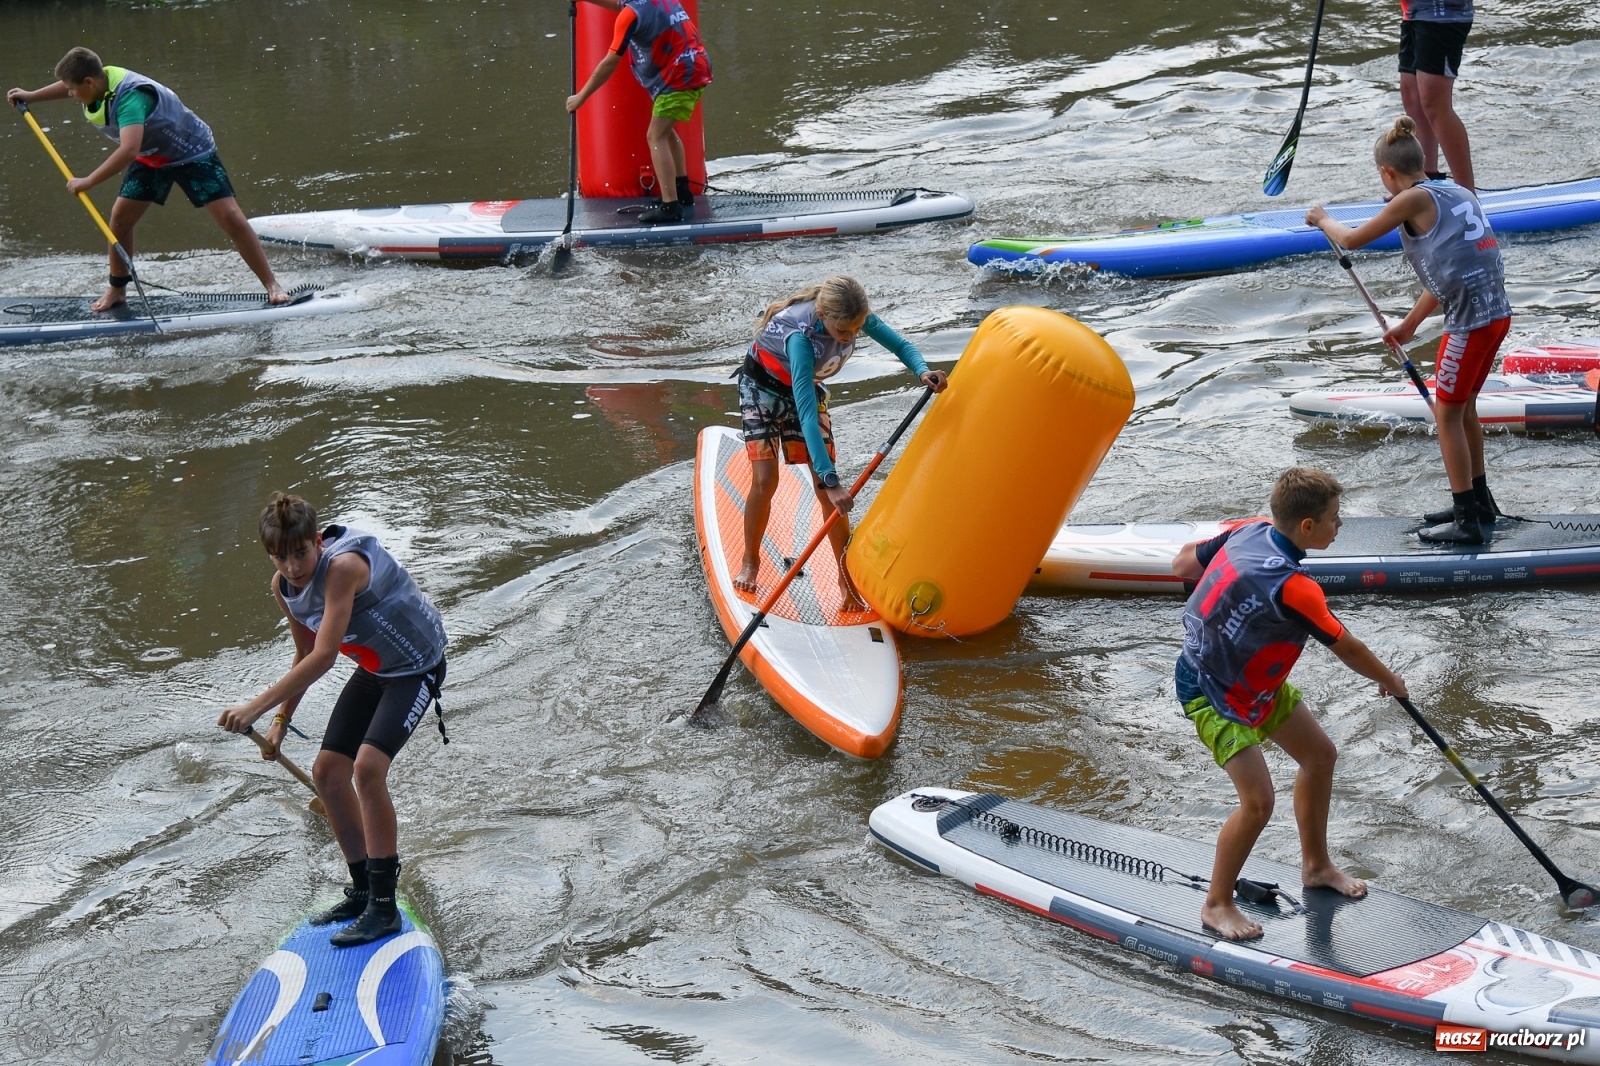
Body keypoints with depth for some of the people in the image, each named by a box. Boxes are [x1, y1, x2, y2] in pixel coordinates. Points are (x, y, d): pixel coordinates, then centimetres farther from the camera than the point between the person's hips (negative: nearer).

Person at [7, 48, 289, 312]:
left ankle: (271, 284, -10)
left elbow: (128, 150, -51)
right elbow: (70, 85, 17)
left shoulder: (130, 97, -37)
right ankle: (117, 290, 15)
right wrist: (30, 96, 18)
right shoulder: (99, 82, -11)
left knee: (230, 217, -16)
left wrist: (88, 182, -47)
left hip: (192, 153, -8)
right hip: (151, 157, 8)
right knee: (120, 217, -1)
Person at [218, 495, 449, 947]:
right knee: (327, 772, 6)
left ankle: (385, 908, -18)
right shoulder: (284, 586, -8)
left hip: (416, 667, -9)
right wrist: (281, 722, 9)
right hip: (374, 670, 9)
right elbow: (304, 656, 9)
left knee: (367, 766, -24)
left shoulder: (343, 566, -34)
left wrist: (258, 706, -38)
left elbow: (323, 657, -37)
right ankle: (363, 891, 22)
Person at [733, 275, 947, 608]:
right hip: (762, 386, -5)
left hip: (807, 386, 5)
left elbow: (900, 345, -13)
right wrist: (830, 479, -51)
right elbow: (807, 415, -46)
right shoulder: (801, 336, -42)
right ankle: (750, 561, 9)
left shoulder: (854, 316, -26)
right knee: (765, 480, -14)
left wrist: (922, 370, -37)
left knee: (829, 488, -3)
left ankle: (846, 575, 4)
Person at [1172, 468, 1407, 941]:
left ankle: (1316, 865, 36)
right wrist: (1390, 681, -1)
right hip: (1213, 693, -10)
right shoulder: (1292, 587, -34)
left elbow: (1182, 564, 4)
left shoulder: (1249, 532, -10)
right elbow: (1347, 648, -19)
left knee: (1320, 754, 16)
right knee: (1257, 801, -15)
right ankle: (1217, 905, 6)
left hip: (1256, 679, 10)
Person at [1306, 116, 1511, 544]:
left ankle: (1467, 521, 5)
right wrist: (1410, 324, 33)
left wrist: (1322, 219, 19)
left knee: (1447, 414, 2)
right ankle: (1479, 502, 33)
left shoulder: (1414, 199, -8)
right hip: (1496, 311, 9)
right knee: (1464, 407, 21)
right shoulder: (1458, 193, 16)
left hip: (1470, 319, -9)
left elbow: (1352, 240, -2)